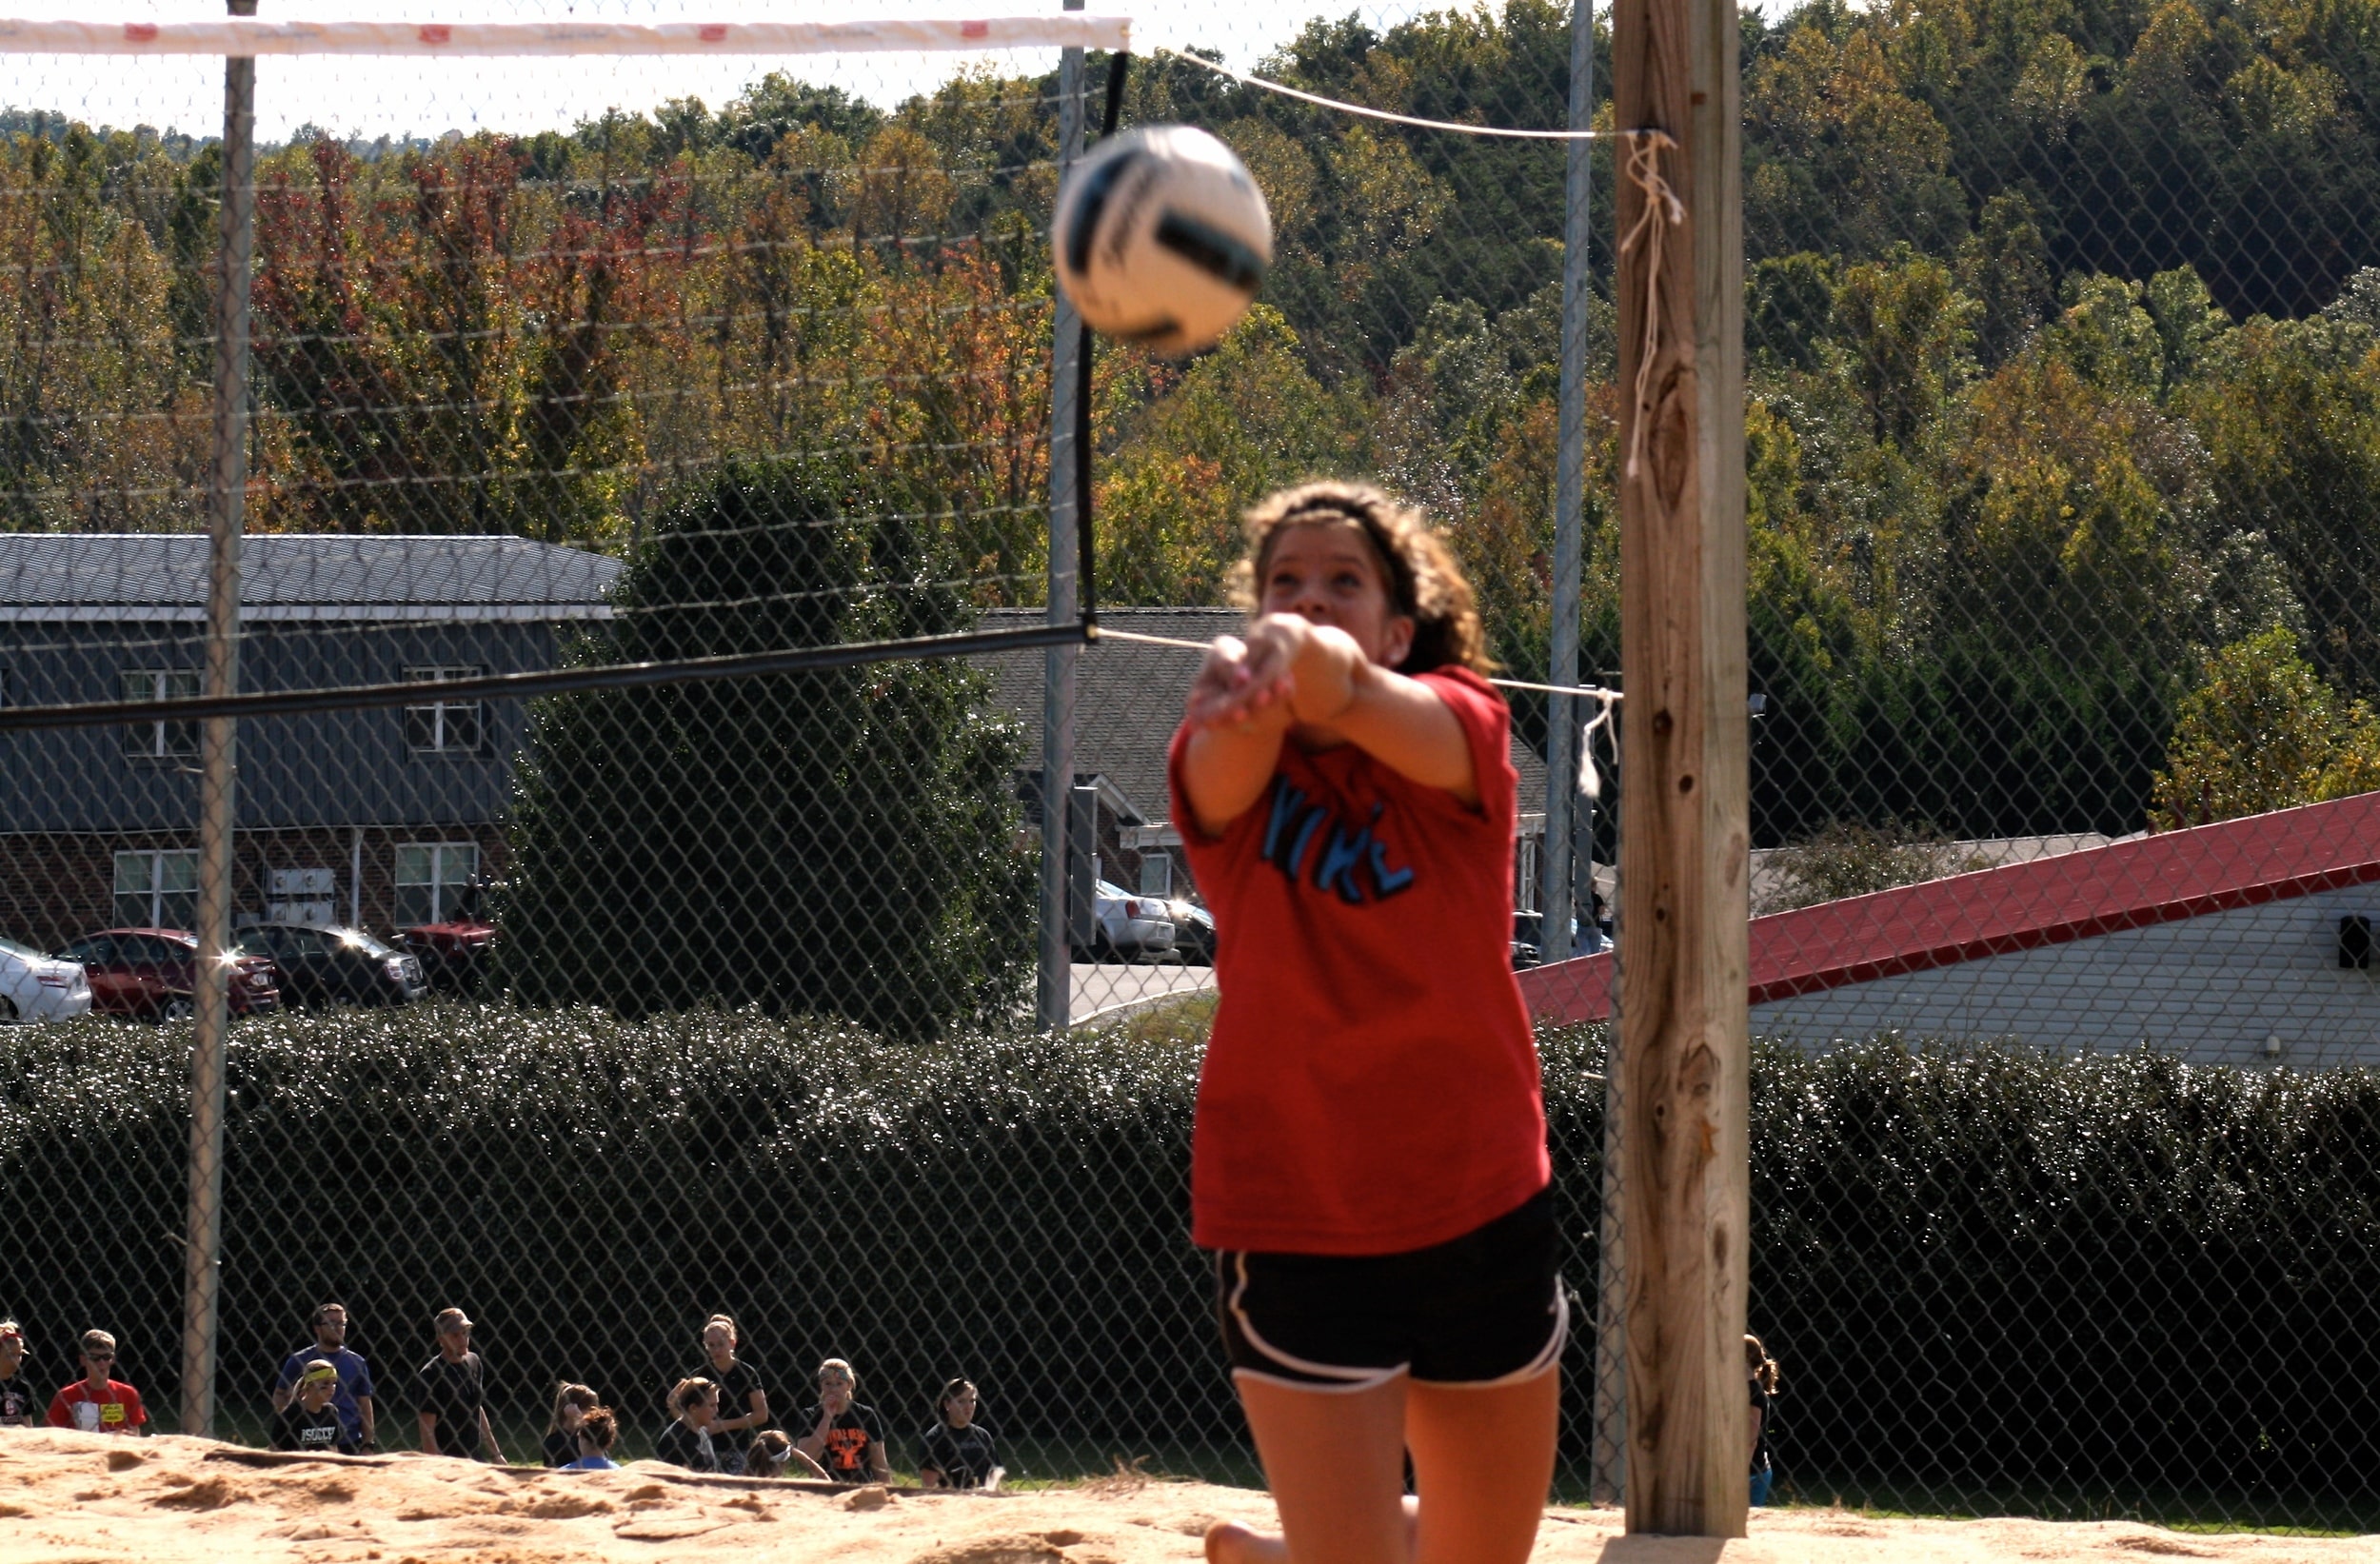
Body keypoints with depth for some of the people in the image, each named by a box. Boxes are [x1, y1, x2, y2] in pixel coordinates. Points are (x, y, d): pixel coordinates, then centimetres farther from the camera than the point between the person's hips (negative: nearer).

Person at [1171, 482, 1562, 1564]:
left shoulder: (1461, 728, -5)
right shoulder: (1228, 765, -4)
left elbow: (1353, 694, -29)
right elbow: (1226, 766, -30)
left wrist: (1306, 660, -53)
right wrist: (1247, 678, -54)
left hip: (1484, 1214, 2)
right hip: (1292, 1223, -2)